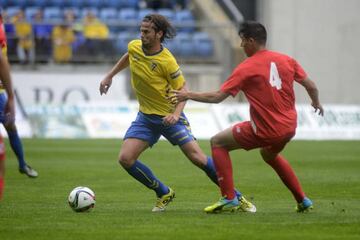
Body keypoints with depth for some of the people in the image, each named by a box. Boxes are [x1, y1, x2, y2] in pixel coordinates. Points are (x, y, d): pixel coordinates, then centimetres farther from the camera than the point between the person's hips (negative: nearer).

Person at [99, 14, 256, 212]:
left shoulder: (167, 61, -22)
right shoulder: (134, 47, -6)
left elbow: (182, 91, -12)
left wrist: (176, 114, -28)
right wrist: (109, 76, 21)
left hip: (169, 116, -5)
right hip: (146, 116, 6)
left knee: (198, 158, -12)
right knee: (125, 159, -10)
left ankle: (236, 197, 3)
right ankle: (164, 194, 10)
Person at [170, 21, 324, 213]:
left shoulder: (246, 68, -10)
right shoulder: (286, 60, 4)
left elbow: (217, 97, -11)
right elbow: (311, 86, 9)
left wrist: (188, 95, 2)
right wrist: (316, 102, 31)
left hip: (266, 130, -7)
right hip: (289, 127, 7)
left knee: (218, 143, 8)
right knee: (269, 155, 37)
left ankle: (229, 198, 1)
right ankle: (303, 201, 34)